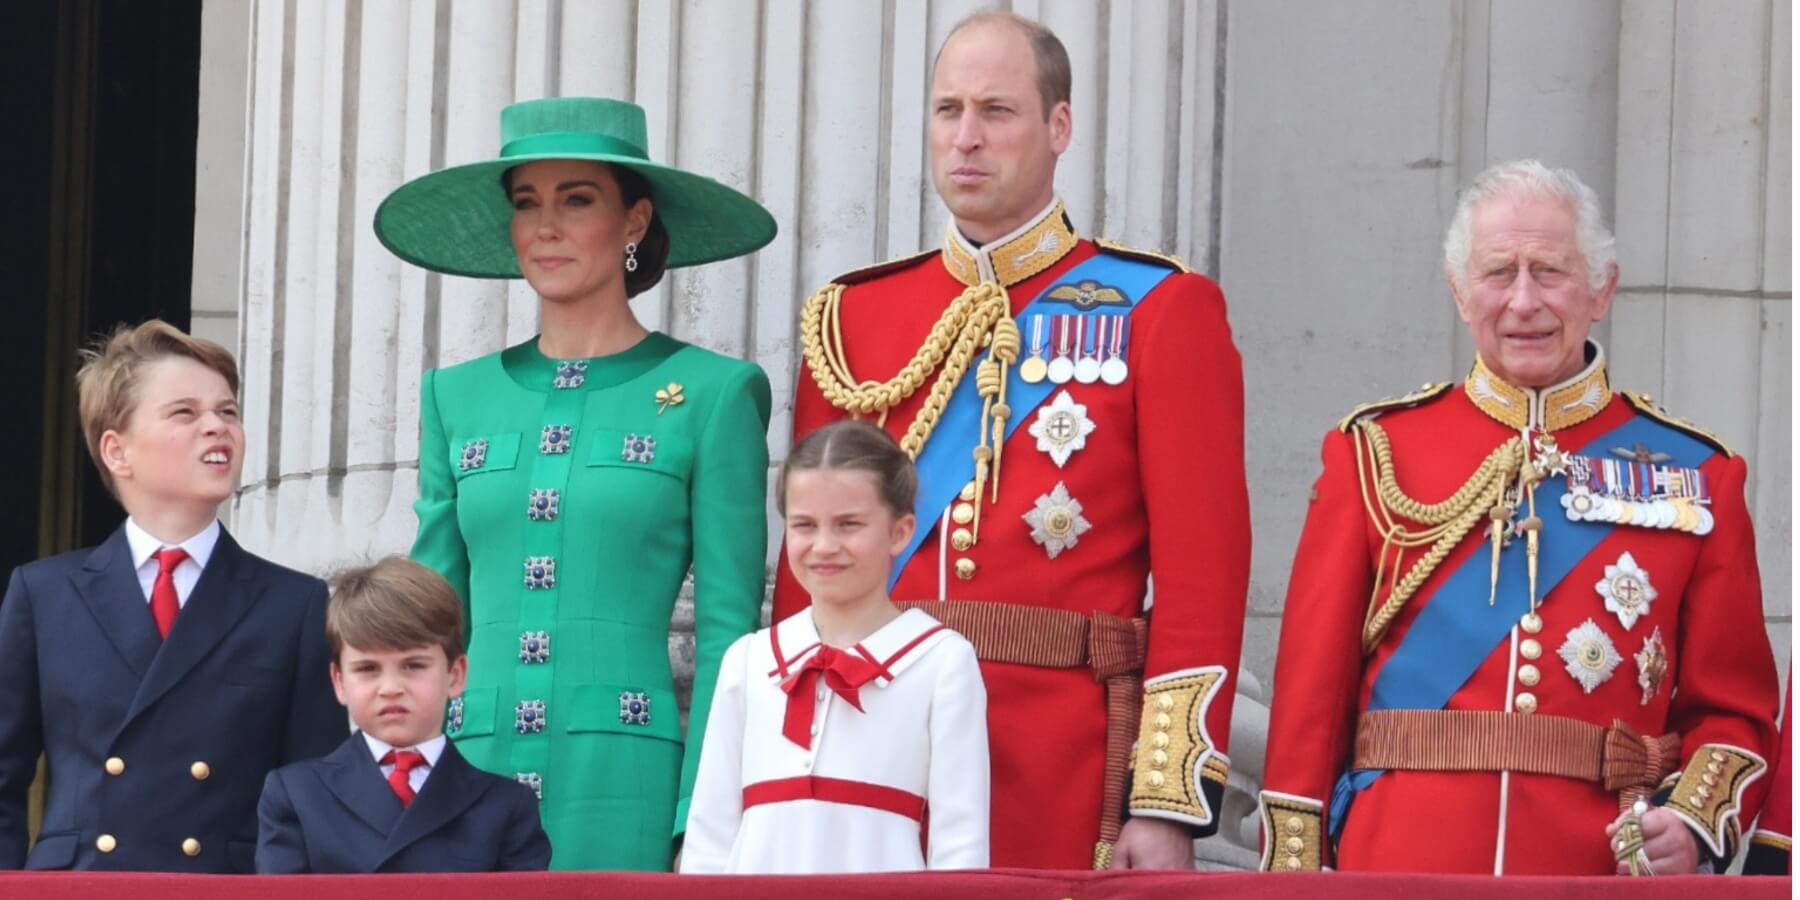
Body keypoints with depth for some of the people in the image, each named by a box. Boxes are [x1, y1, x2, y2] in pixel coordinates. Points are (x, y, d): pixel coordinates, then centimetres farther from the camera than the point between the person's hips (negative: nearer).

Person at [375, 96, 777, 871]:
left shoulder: (711, 394, 2)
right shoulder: (458, 397, 14)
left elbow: (727, 631, -1)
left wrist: (700, 830, -9)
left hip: (621, 785, -3)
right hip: (472, 776, 3)